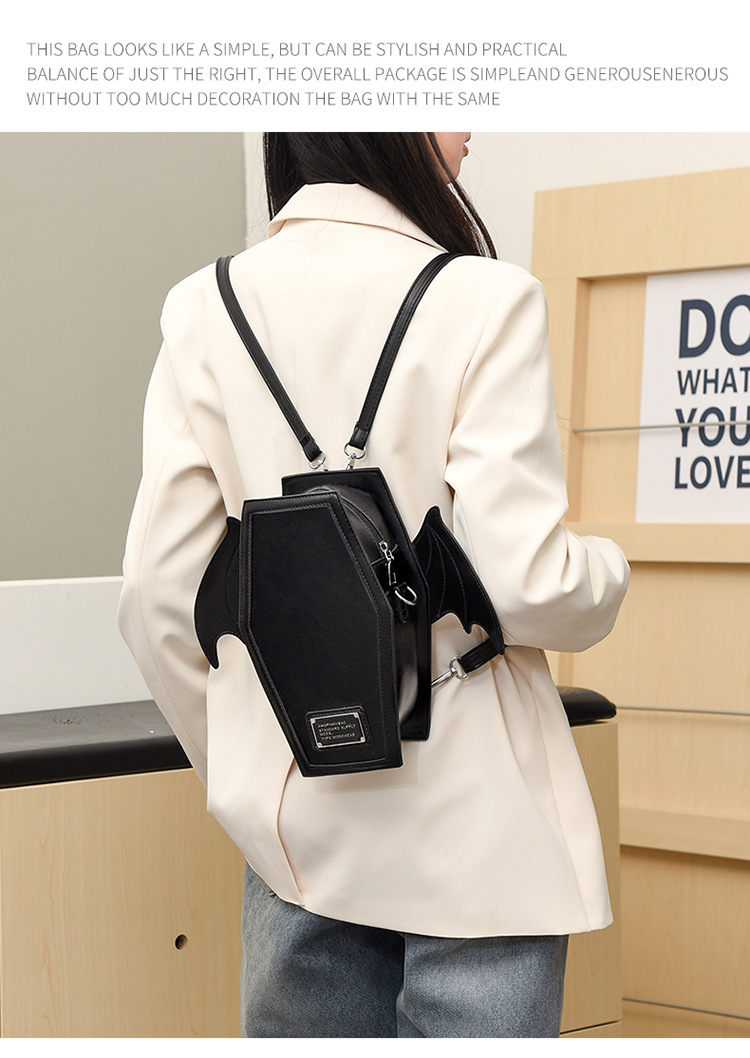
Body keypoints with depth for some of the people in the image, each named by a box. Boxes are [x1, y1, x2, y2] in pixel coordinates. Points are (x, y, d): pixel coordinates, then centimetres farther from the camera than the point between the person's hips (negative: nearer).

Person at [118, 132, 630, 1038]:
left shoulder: (205, 309, 0)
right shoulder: (480, 301, -13)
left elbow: (160, 596, 1)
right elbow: (523, 582, -18)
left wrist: (241, 775, 15)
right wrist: (608, 569, 5)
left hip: (293, 820, 5)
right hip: (474, 824, -4)